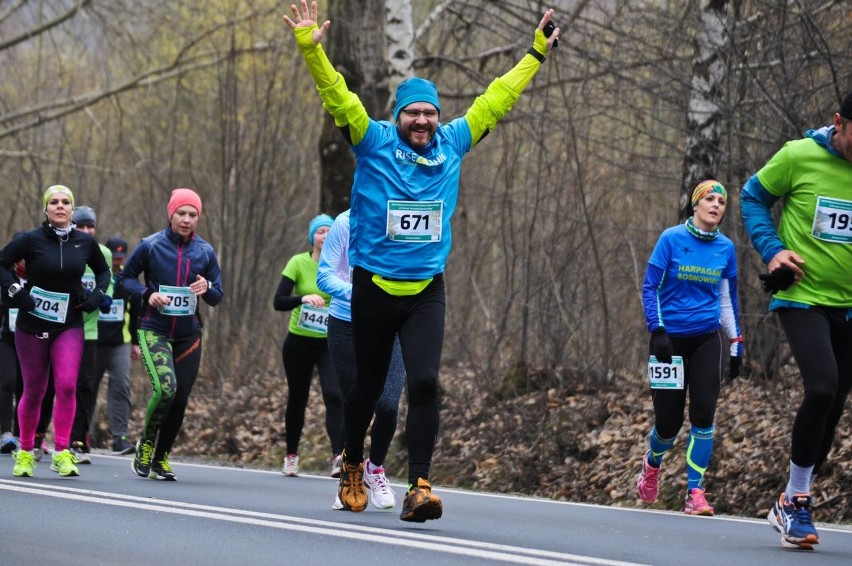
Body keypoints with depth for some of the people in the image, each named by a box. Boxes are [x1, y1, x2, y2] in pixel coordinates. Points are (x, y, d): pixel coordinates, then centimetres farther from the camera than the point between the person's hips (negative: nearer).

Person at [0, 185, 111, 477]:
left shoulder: (85, 242, 3)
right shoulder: (31, 240, -6)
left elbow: (103, 270, 20)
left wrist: (97, 294, 3)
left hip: (69, 326, 1)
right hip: (32, 325, -1)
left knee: (67, 386, -15)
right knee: (33, 391, 5)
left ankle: (62, 453, -11)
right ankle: (25, 452, 22)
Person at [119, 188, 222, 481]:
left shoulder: (205, 251, 5)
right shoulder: (150, 245, -4)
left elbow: (217, 296, 11)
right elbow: (125, 277, 6)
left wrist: (207, 288, -13)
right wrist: (147, 293, -13)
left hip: (189, 335, 4)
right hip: (154, 331, -4)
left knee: (180, 398, 4)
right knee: (165, 388, -23)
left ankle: (161, 457, 21)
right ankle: (146, 443, 1)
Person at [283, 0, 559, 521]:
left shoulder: (453, 144, 5)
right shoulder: (375, 142, -3)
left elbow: (495, 100, 14)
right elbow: (338, 96, -13)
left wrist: (536, 54, 19)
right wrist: (311, 49, -26)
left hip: (427, 291, 1)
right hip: (374, 287, -1)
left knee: (425, 384, -15)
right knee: (369, 386, 12)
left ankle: (420, 487, -17)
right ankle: (352, 467, 36)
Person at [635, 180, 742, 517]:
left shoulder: (726, 249, 6)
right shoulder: (671, 239, -6)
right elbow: (649, 287, -5)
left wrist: (736, 345, 14)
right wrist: (657, 329, -15)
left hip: (706, 340, 3)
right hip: (670, 338, -3)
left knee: (703, 412, -12)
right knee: (669, 421, 0)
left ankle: (695, 493, -8)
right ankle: (652, 464, 34)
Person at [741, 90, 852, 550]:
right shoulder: (800, 156, -9)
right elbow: (754, 197, 4)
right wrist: (772, 249, -9)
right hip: (802, 298, -4)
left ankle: (792, 506, 24)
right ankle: (795, 500, -8)